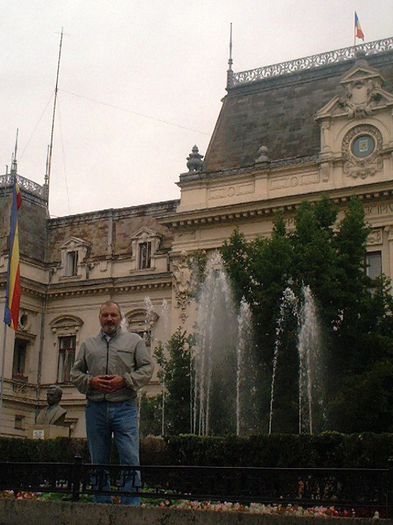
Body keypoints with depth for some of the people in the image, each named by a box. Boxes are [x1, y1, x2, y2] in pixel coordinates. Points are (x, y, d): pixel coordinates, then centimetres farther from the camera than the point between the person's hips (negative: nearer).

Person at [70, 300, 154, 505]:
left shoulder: (134, 340, 9)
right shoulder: (88, 344, 17)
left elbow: (147, 368, 3)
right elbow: (75, 372, 15)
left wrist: (124, 380, -11)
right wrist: (90, 382, -6)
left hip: (124, 407, -3)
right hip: (96, 408, 3)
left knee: (130, 459, -9)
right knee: (99, 462, 6)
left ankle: (132, 506, -6)